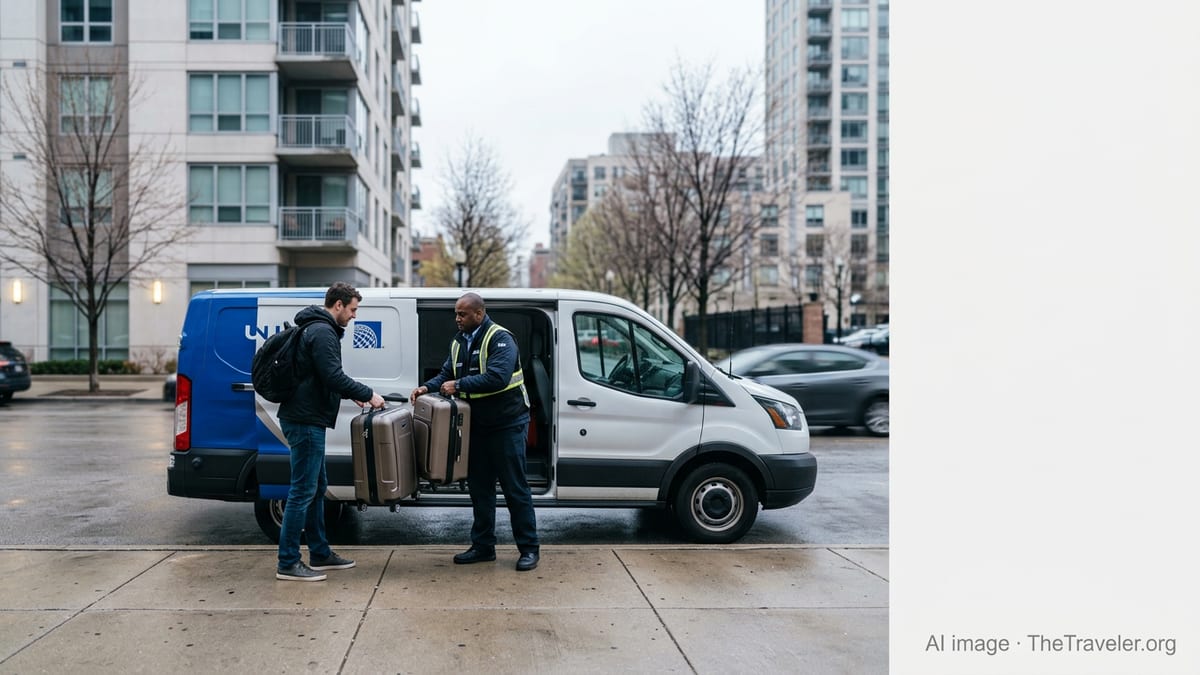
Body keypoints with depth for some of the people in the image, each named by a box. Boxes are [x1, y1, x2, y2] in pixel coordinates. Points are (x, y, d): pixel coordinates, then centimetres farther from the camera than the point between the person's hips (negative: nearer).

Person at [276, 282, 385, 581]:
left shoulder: (316, 329, 19)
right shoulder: (323, 332, -15)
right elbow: (334, 377, -23)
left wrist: (352, 394, 16)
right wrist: (368, 394, -13)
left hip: (305, 419, 11)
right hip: (306, 421, -11)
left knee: (317, 488, 16)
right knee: (303, 490, -7)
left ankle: (320, 554, 25)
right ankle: (287, 564, -2)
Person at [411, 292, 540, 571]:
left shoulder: (500, 339, -16)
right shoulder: (459, 342, 9)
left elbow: (498, 377, -28)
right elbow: (447, 374, 14)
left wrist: (459, 385, -26)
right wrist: (428, 387, -6)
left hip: (506, 423, -8)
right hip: (477, 424, 8)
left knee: (515, 487, -3)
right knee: (479, 486, 12)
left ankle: (529, 548, 6)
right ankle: (483, 546, 23)